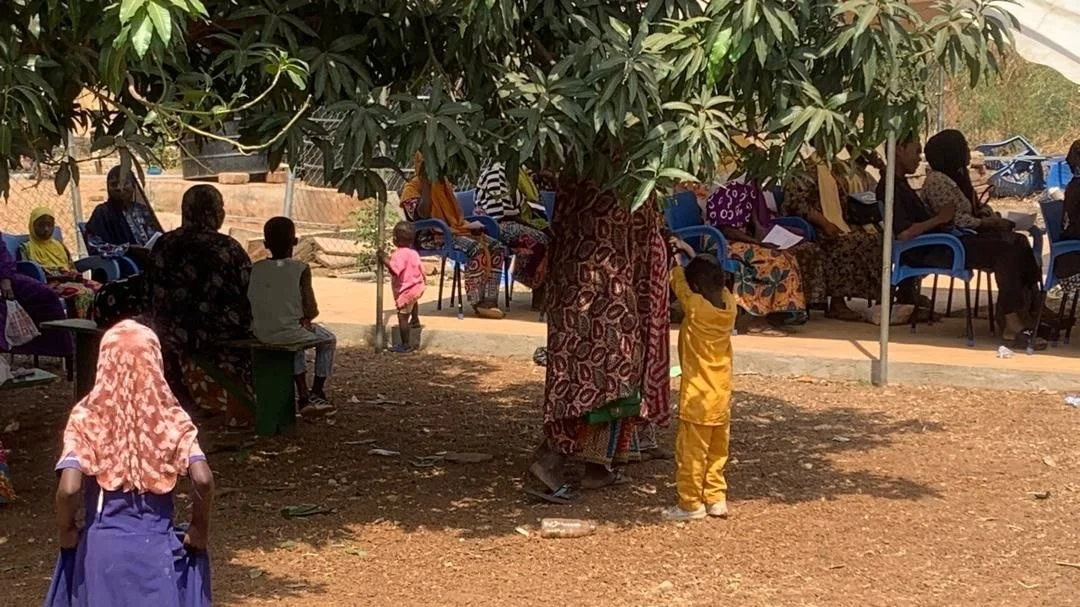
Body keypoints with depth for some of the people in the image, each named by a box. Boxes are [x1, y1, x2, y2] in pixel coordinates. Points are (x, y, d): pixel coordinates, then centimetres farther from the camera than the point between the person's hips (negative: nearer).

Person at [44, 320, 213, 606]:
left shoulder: (86, 419, -6)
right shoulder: (172, 419, -4)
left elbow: (69, 488, -18)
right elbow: (203, 480, -16)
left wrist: (66, 532, 0)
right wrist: (200, 530, -1)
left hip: (102, 548, 0)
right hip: (157, 548, 0)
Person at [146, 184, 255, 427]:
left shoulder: (163, 246, -2)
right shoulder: (227, 249, -17)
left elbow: (153, 294, 6)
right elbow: (251, 292, -11)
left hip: (172, 334, 5)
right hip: (218, 334, -5)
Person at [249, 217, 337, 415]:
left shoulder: (256, 269, 1)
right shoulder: (300, 269, -12)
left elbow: (251, 304, 8)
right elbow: (311, 311, -15)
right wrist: (306, 318, 10)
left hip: (261, 334, 5)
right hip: (290, 331, -5)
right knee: (328, 340, 25)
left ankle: (303, 397, 33)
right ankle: (317, 393, 28)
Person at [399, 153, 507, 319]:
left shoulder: (443, 183, 19)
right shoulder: (412, 188, -4)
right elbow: (422, 215, -23)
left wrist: (471, 225, 3)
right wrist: (426, 184, -18)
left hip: (454, 229, 8)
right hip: (432, 236, -8)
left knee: (497, 248, -9)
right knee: (476, 249, -32)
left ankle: (489, 300, -16)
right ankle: (478, 303, -25)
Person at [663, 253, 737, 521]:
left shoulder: (695, 307, -20)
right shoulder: (729, 303, -5)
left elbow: (678, 281, -5)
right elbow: (717, 286, 13)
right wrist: (693, 256, 12)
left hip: (697, 398, -6)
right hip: (722, 397, 6)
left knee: (691, 452, 4)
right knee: (717, 452, 16)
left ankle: (691, 503, 10)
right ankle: (716, 498, 23)